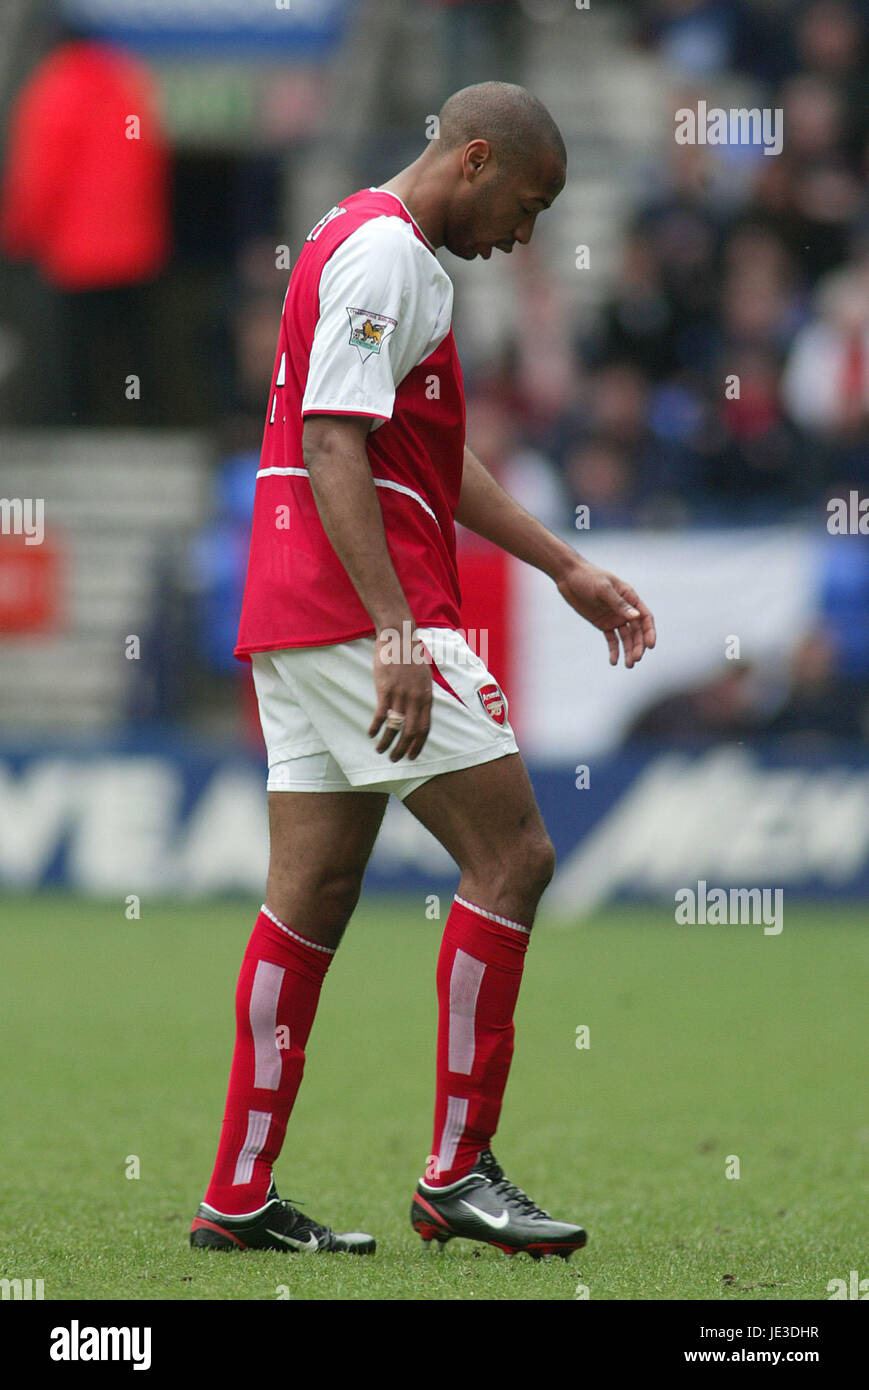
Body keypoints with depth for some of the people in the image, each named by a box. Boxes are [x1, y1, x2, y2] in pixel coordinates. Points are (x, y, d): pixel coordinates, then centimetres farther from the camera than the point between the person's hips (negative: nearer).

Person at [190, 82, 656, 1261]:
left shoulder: (394, 254, 22)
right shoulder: (383, 253, -11)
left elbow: (432, 458, 29)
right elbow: (332, 446, -20)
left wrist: (568, 569, 27)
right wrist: (396, 634, -26)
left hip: (304, 627, 10)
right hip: (360, 616, -10)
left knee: (313, 896, 9)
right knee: (513, 856, -8)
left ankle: (239, 1198, 9)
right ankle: (458, 1172, -6)